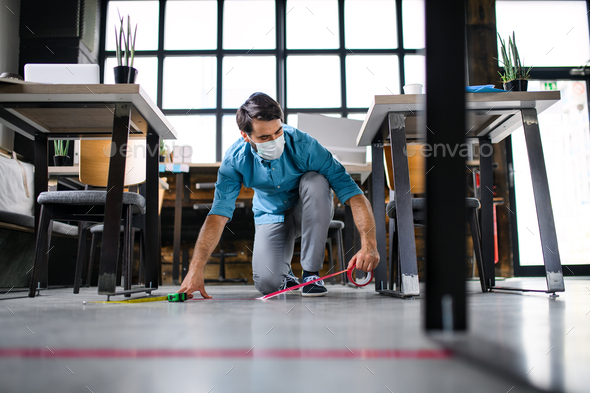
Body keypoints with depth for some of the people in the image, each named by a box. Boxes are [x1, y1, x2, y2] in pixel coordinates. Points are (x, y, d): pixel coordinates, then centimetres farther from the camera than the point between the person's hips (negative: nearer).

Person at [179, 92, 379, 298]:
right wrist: (196, 268, -35)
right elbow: (218, 214, -24)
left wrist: (369, 245, -45)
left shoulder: (303, 145, -29)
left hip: (310, 212, 0)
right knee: (267, 284, -23)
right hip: (271, 217, 1)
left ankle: (311, 273, -20)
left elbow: (351, 192, -32)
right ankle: (284, 271, 18)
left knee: (315, 181, -35)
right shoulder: (235, 159, -22)